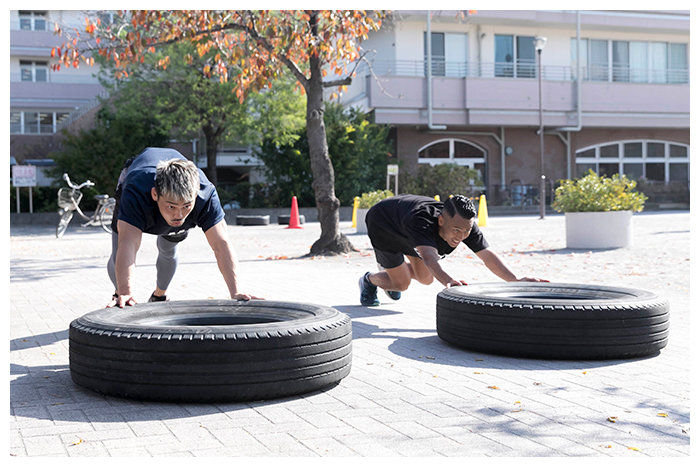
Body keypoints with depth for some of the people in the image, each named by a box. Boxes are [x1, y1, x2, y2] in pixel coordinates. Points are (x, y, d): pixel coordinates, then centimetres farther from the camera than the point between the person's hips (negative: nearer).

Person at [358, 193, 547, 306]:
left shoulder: (465, 224, -30)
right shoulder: (422, 222, -50)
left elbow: (488, 256, -29)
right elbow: (429, 257, -65)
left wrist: (517, 279, -41)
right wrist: (448, 281, -82)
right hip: (382, 223, -6)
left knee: (425, 278, 10)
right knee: (401, 283, -4)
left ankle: (389, 268, 40)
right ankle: (369, 280, 29)